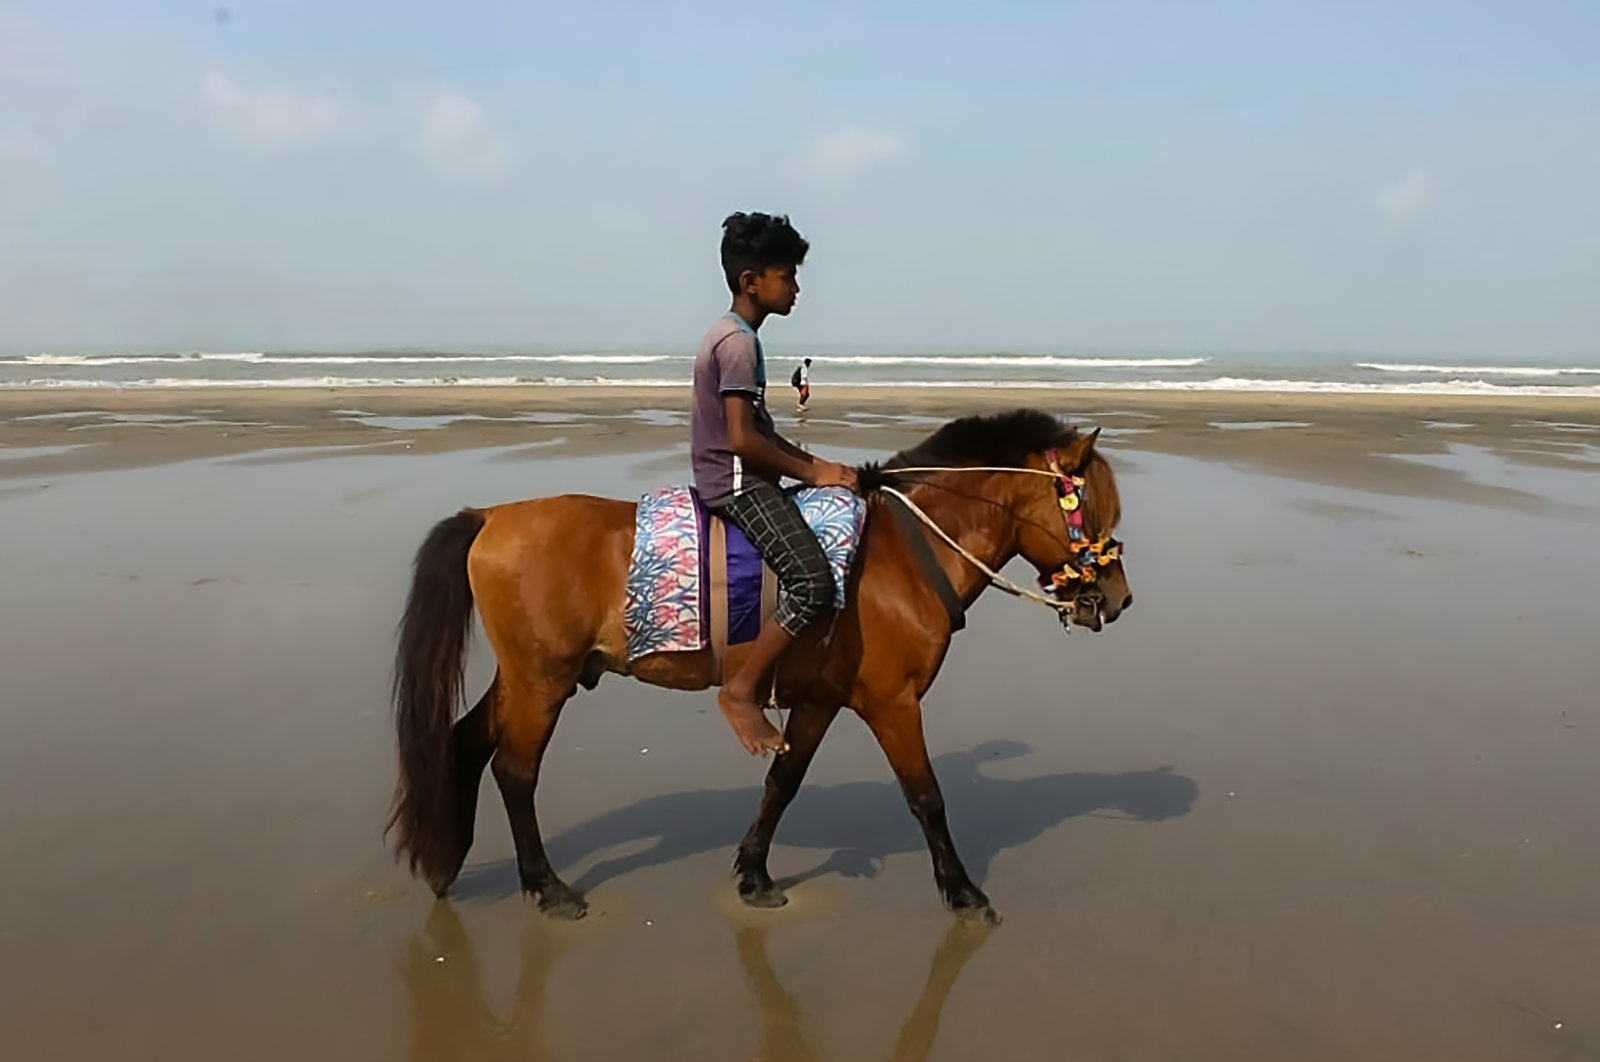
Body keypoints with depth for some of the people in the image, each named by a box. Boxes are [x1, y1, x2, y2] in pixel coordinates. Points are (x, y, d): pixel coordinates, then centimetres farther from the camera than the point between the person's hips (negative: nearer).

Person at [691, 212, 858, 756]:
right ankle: (739, 690, -13)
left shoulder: (732, 335, 16)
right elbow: (742, 438, -22)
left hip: (739, 477, 11)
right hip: (736, 482, -11)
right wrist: (811, 472, -12)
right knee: (814, 580, -24)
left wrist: (814, 463, 10)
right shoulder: (739, 342, -16)